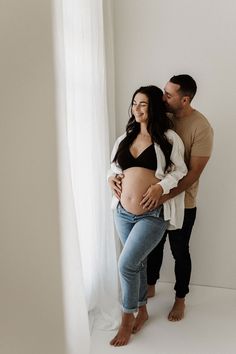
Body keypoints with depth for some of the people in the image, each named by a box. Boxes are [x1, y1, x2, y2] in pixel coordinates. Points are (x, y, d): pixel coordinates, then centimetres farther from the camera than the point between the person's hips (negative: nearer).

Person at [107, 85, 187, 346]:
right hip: (122, 212, 5)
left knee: (126, 264, -9)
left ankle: (127, 318, 16)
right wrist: (111, 178, 0)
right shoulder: (125, 138, 11)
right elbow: (114, 166, 21)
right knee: (137, 262, 17)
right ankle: (142, 311, 38)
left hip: (153, 214, -5)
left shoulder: (169, 138, -4)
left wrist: (161, 186, -16)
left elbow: (179, 170, 0)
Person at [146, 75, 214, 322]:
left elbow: (194, 172, -21)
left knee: (180, 253, 12)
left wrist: (167, 195, -32)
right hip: (156, 198, 5)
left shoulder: (201, 128, -19)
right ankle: (150, 287, 43)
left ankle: (180, 299, 34)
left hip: (182, 203, -5)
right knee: (154, 246, 20)